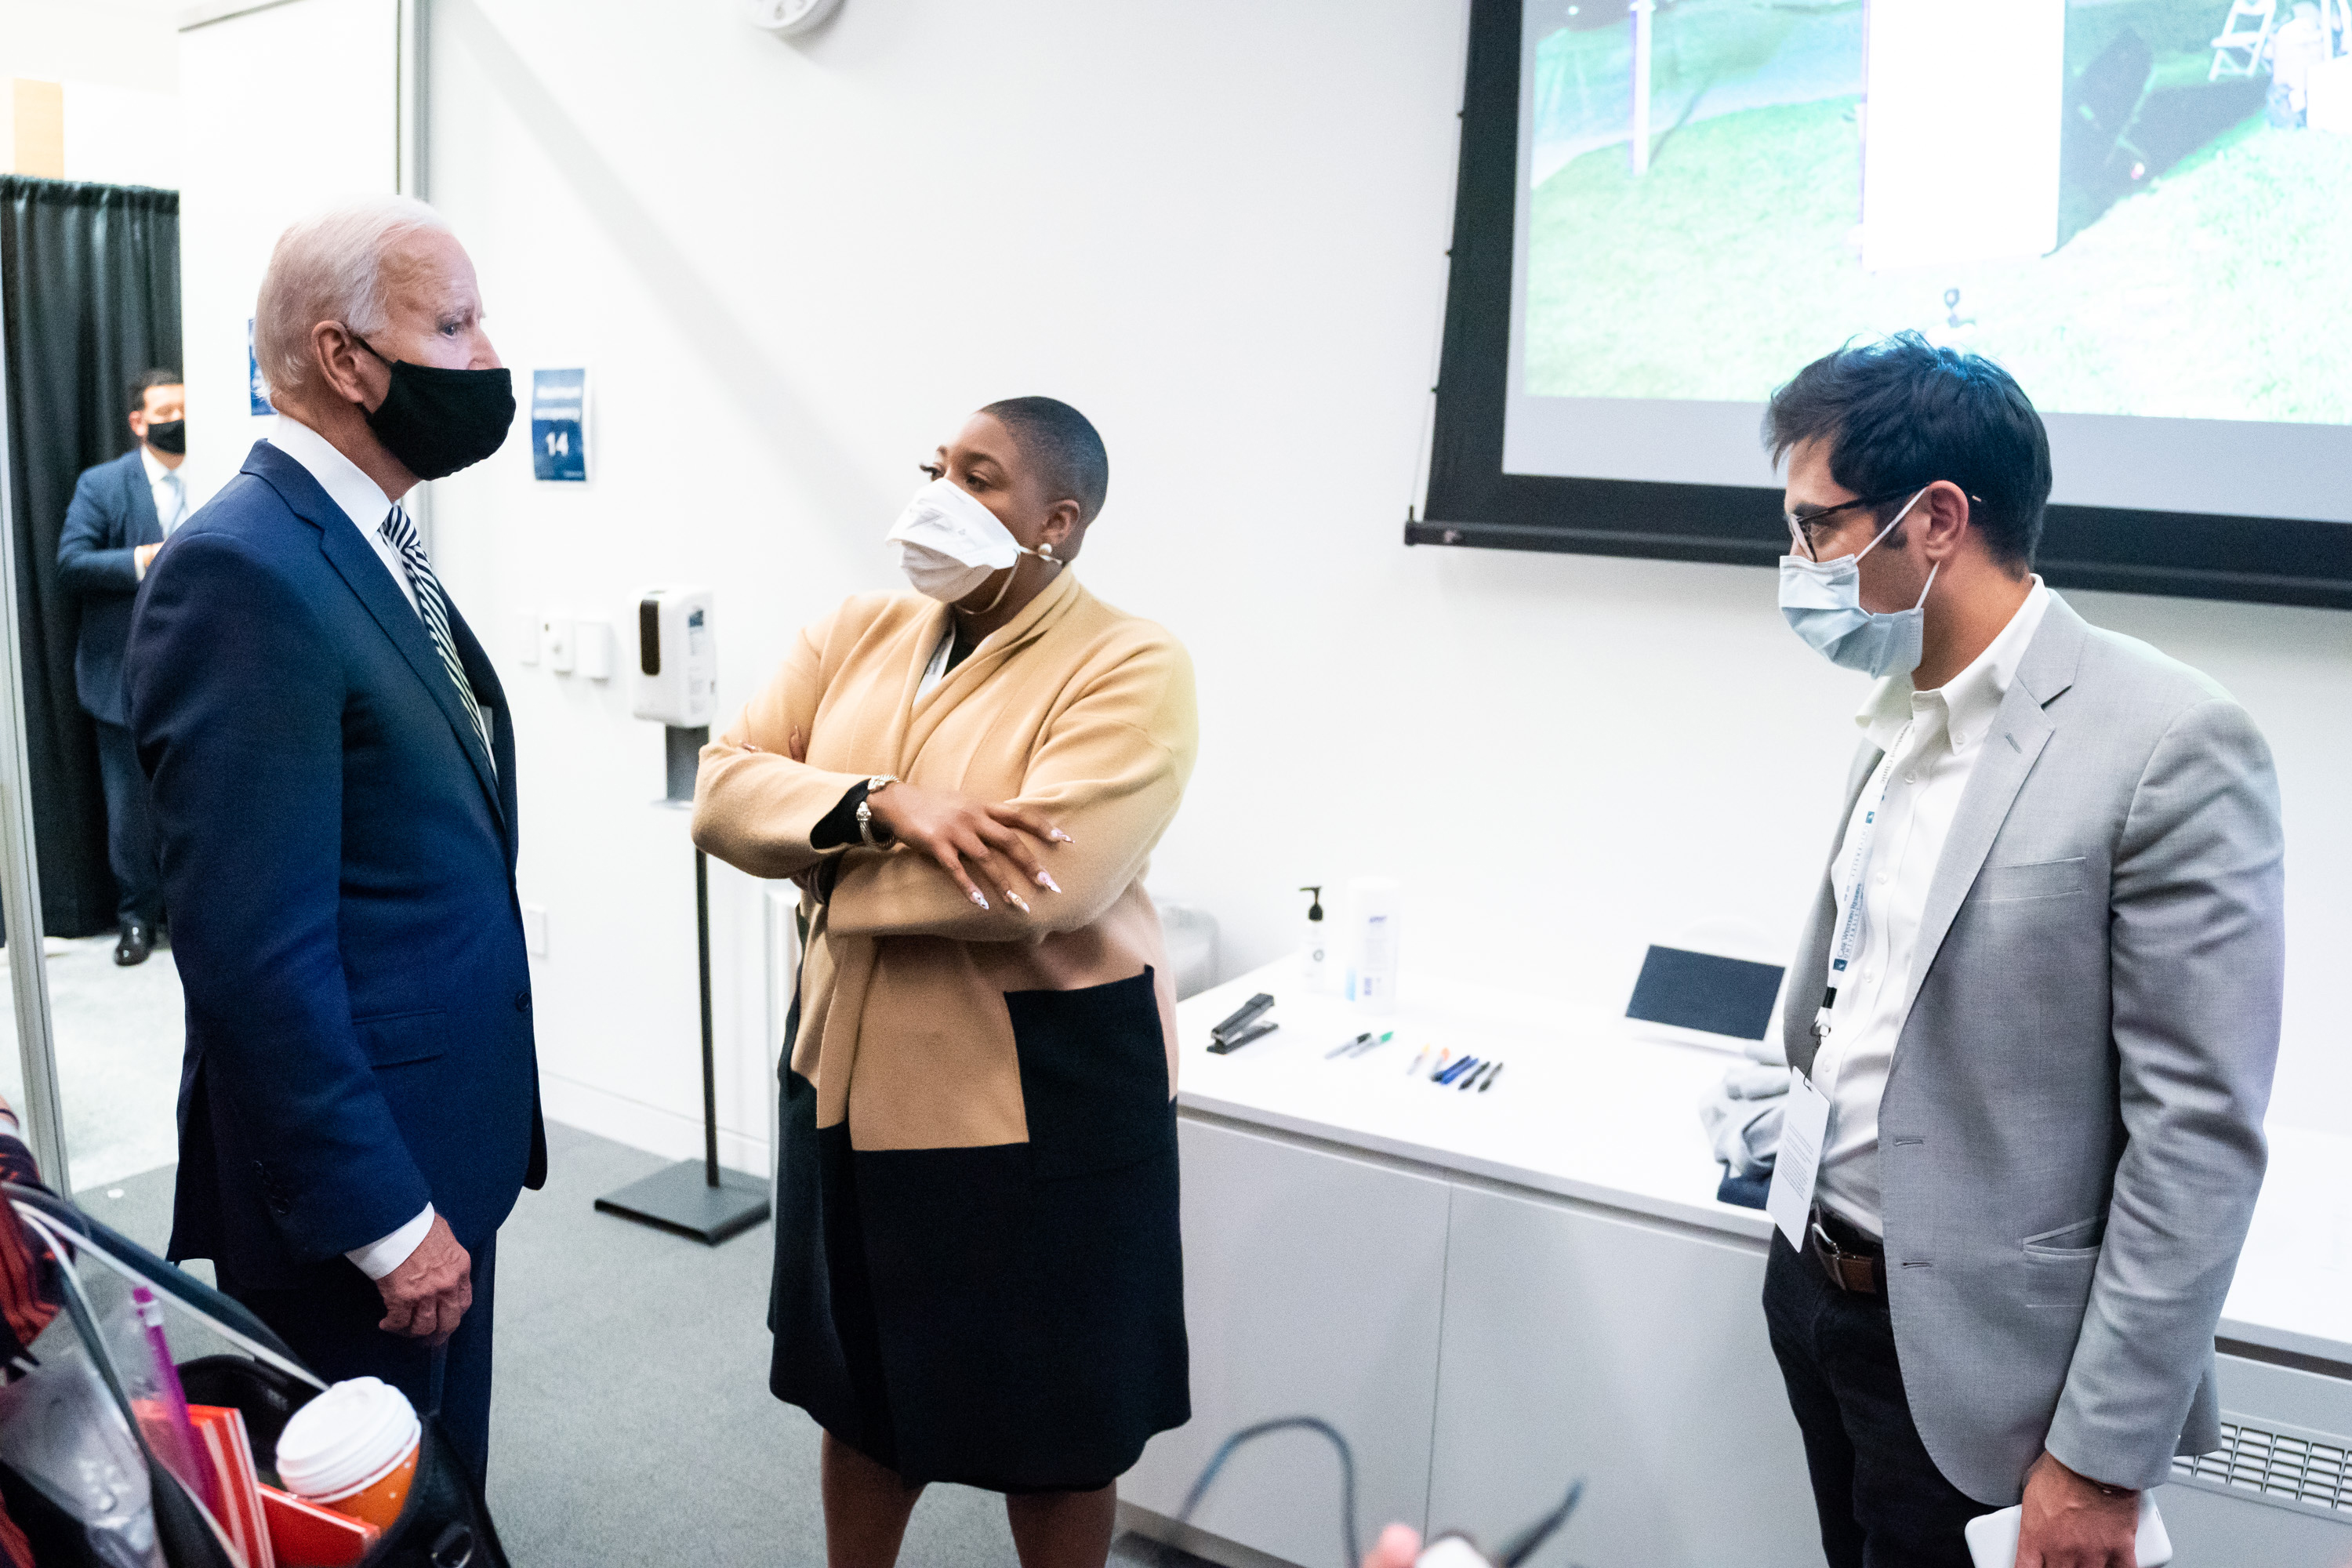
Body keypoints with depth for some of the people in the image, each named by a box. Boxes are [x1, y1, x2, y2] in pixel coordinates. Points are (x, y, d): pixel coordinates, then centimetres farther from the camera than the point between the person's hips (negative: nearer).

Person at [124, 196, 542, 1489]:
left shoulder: (373, 547, 9)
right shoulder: (241, 570, -21)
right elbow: (254, 953, -24)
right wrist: (384, 1220, -19)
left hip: (446, 1149, 9)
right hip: (351, 1186, -9)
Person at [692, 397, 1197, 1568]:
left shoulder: (1129, 668, -14)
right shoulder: (856, 634, 5)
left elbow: (1044, 882, -27)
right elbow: (723, 788, -4)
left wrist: (828, 871, -13)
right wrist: (879, 805, -23)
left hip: (1040, 1094, -5)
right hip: (855, 1069, 6)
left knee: (1049, 1419, 13)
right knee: (865, 1379, 23)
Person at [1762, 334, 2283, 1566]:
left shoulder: (2170, 747, -19)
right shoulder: (1898, 714, 5)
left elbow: (2199, 1137, -19)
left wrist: (2103, 1462, -16)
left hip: (1976, 1361, -7)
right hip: (1815, 1285, 7)